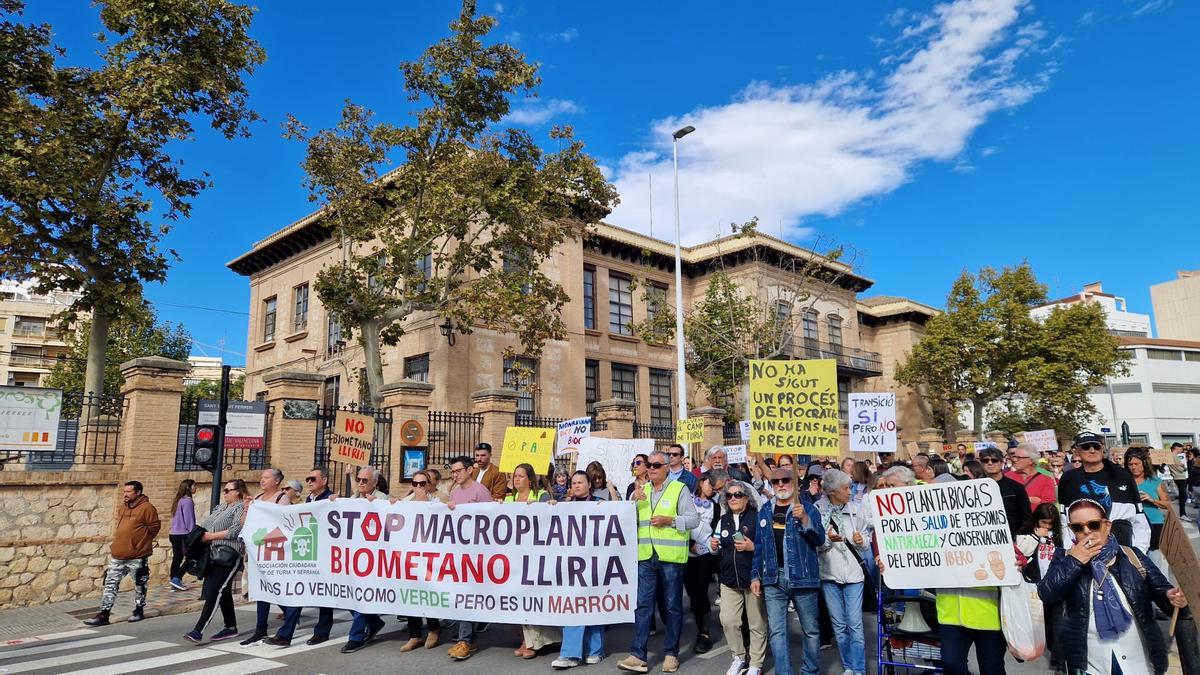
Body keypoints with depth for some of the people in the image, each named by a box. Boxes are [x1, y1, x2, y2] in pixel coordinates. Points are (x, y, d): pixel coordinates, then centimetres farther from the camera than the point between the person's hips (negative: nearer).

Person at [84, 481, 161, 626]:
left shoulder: (146, 508, -13)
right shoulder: (122, 508, 10)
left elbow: (155, 526, -10)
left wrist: (141, 541, 0)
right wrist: (118, 542, 18)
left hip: (137, 556, -7)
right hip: (117, 555, 7)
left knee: (139, 585, 9)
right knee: (110, 584, 5)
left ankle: (139, 611, 23)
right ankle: (103, 615, 11)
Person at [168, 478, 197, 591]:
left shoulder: (179, 500, 14)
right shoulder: (187, 500, -13)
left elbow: (176, 518, 18)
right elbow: (189, 519, -15)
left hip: (174, 534, 9)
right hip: (183, 534, -9)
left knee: (177, 558, 12)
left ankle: (174, 582, 15)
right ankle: (177, 579, -7)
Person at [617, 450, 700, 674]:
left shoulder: (679, 489, 0)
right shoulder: (640, 490, 14)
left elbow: (694, 519, -3)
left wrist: (669, 520, -15)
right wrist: (633, 501, -7)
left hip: (671, 557, -3)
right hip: (645, 556, 4)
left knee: (673, 606, 7)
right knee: (643, 605, 2)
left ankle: (671, 653, 18)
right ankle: (638, 655, 4)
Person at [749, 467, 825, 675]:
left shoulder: (808, 509, 0)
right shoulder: (764, 512, 10)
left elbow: (820, 539, -12)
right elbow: (759, 546, 13)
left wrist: (805, 519, -27)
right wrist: (755, 575, 8)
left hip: (802, 578, -2)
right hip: (773, 580, 3)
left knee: (811, 630, 10)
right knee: (777, 631, 1)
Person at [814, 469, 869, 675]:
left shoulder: (856, 508, -1)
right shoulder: (817, 510, -7)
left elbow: (866, 542, 9)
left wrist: (861, 541, -13)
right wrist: (828, 539, -21)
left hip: (853, 573, 0)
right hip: (829, 573, 0)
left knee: (855, 624, -2)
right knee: (839, 625, 11)